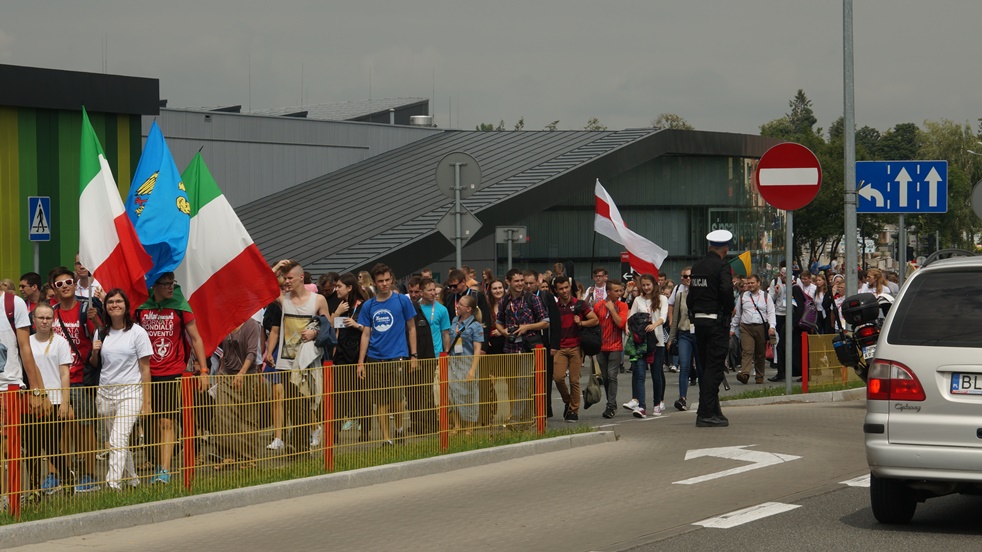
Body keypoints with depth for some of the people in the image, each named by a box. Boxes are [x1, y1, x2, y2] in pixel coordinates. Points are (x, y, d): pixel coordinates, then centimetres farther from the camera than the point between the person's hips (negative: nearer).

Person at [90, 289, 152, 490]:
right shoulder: (101, 334, 11)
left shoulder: (137, 333, -2)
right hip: (105, 392, 5)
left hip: (129, 392, -5)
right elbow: (95, 364, 22)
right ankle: (132, 481, 25)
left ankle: (113, 484, -23)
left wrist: (146, 400, -7)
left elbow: (145, 368, -3)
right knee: (120, 442, 11)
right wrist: (94, 352, -2)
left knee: (118, 441, -17)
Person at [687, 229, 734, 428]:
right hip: (717, 321, -7)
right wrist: (730, 308, -9)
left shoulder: (697, 266, 12)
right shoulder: (722, 266, -10)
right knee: (714, 368, -6)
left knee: (706, 367, 13)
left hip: (699, 321, 7)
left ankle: (712, 410, 20)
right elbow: (726, 289, -25)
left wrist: (695, 313, 14)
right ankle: (706, 413, -9)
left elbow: (690, 296, 12)